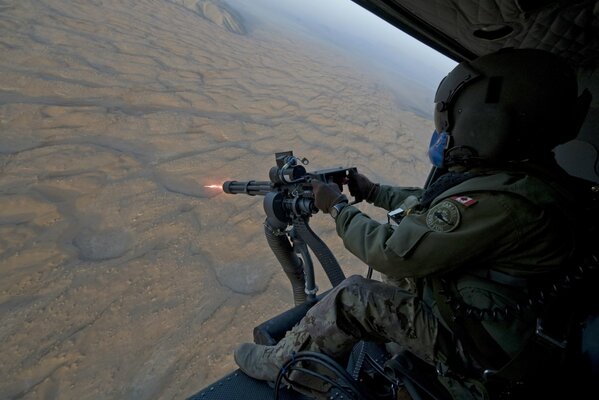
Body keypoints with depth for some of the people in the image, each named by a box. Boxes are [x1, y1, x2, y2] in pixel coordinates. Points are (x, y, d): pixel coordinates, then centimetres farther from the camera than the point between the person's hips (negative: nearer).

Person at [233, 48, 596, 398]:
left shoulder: (501, 202, -35)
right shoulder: (520, 174, -3)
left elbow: (394, 252, -28)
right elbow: (432, 205, 9)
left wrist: (338, 207, -14)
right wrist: (373, 191, 11)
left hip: (475, 344, -9)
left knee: (351, 296, -10)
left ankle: (281, 363, 13)